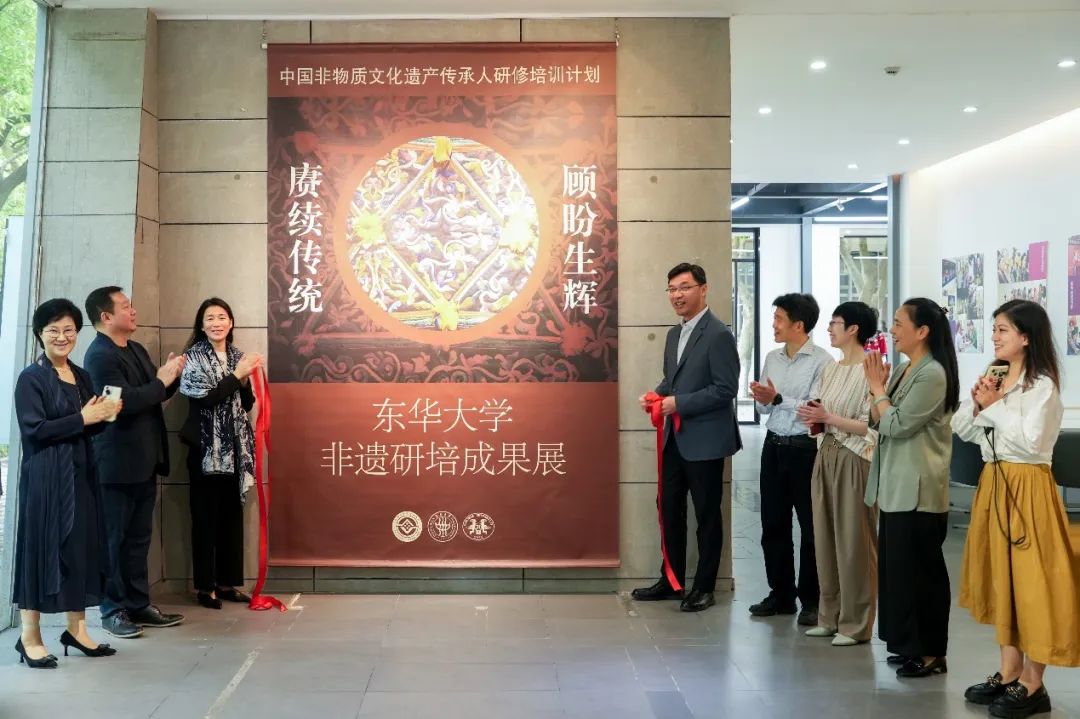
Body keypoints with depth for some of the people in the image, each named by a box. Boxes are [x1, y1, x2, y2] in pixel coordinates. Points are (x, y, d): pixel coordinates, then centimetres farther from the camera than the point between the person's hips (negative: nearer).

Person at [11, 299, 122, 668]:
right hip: (44, 476, -7)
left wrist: (105, 416, -4)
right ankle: (29, 638, 6)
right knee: (42, 548, -2)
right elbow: (33, 429, -16)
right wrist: (82, 419, -17)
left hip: (80, 473, 7)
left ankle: (77, 629, 19)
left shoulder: (82, 376, 13)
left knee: (82, 547, 9)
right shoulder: (31, 378, -7)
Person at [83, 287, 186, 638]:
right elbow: (124, 401, -24)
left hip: (144, 460, 8)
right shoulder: (100, 355, -14)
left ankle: (139, 605, 20)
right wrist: (162, 381, -14)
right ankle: (113, 611, 10)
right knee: (116, 539, 1)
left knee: (139, 537, 13)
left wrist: (171, 377, -1)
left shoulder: (137, 349, 14)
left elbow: (153, 394, 18)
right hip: (119, 462, -8)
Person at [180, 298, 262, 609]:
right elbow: (203, 398, -16)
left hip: (234, 447, 5)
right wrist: (236, 375, -15)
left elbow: (247, 404, 11)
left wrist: (246, 380, -7)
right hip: (206, 447, -5)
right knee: (205, 516, 0)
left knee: (233, 514, 9)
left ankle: (228, 582, 18)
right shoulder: (194, 357, -5)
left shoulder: (237, 355, 10)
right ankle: (205, 586, 7)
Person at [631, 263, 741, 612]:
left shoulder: (718, 335, -14)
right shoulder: (674, 334, 13)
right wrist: (656, 395, 1)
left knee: (707, 514, 5)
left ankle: (704, 587, 16)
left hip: (705, 440, -8)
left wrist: (678, 403, -20)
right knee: (669, 508, 14)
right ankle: (671, 580, 27)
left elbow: (726, 389, -19)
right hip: (675, 438, 8)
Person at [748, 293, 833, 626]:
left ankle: (812, 599, 15)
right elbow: (764, 407, 12)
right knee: (773, 524, 12)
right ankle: (781, 593, 24)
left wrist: (778, 398, -23)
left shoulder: (822, 361, -11)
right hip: (774, 445, 7)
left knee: (811, 527, 4)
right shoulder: (772, 358, 11)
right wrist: (763, 400, -9)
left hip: (805, 449, -7)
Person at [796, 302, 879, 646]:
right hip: (826, 456, 8)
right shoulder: (830, 370, 13)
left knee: (854, 541, -1)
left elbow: (873, 427, -17)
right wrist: (813, 418, 0)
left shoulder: (870, 372, -12)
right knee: (825, 537, 10)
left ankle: (856, 624, 8)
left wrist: (828, 418, -17)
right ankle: (830, 617, 20)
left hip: (854, 460, -8)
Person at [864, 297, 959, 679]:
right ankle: (908, 645, 23)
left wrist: (878, 388, -8)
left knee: (920, 570, -1)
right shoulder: (902, 370, 13)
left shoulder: (933, 374, -16)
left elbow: (898, 425, -19)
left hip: (918, 490, -9)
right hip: (895, 487, 9)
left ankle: (930, 653, 9)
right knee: (897, 567, 13)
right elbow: (877, 422, 14)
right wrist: (876, 389, -1)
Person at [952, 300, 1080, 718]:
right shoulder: (992, 379, 11)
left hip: (1026, 487, -8)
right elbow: (960, 430, 12)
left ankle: (1032, 685, 4)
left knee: (1030, 581, -3)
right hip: (993, 484, 8)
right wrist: (976, 405, -5)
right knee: (1000, 578, 11)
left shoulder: (1043, 385, -11)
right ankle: (1008, 674, 20)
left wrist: (997, 406, -16)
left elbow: (1031, 442, -21)